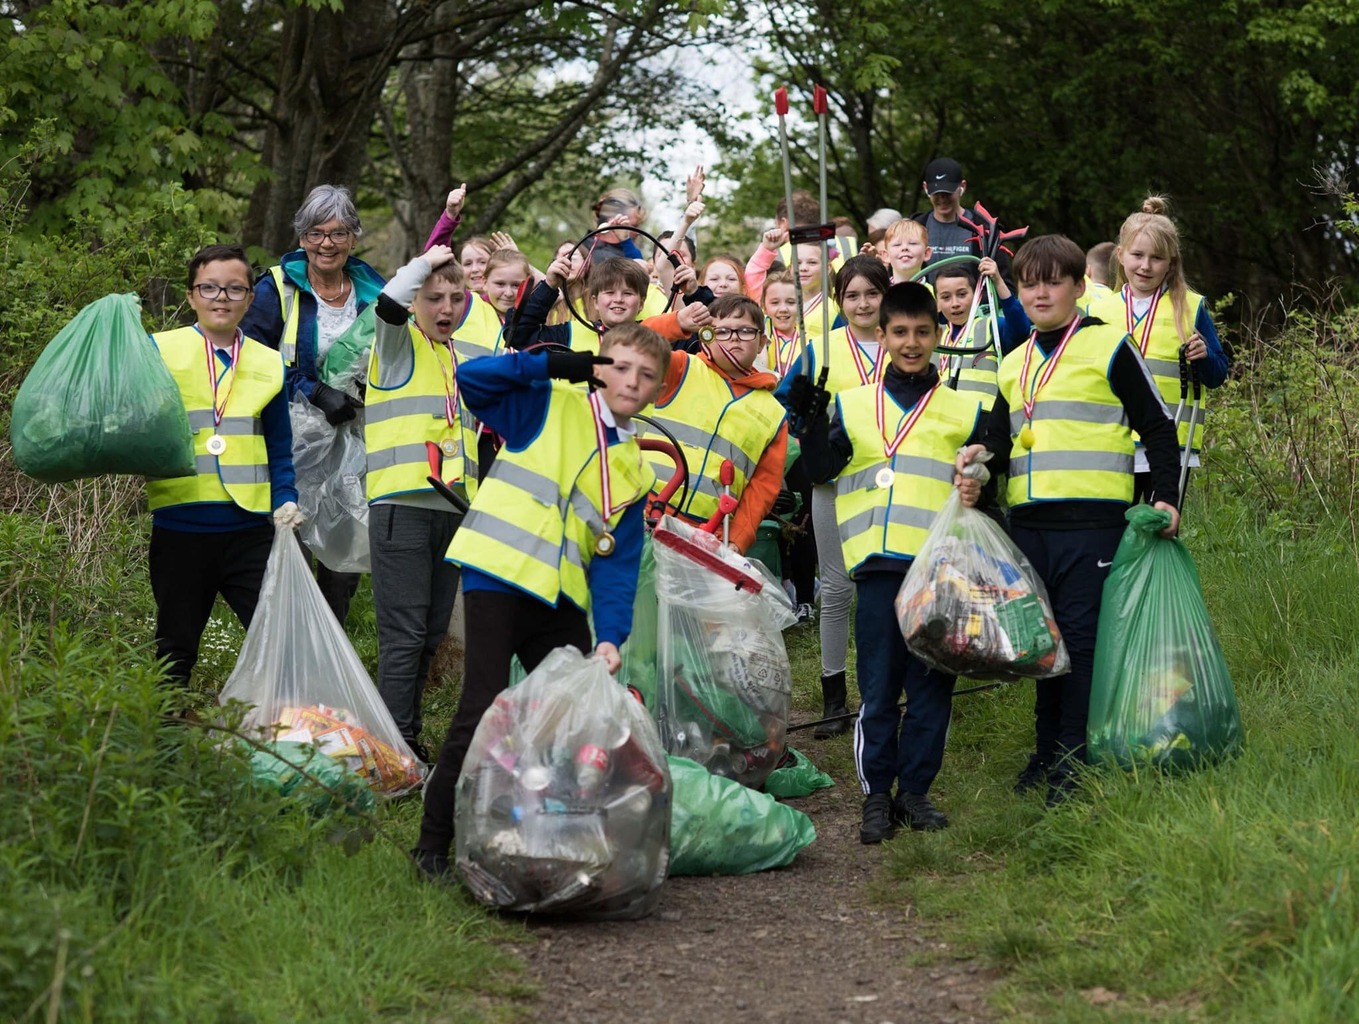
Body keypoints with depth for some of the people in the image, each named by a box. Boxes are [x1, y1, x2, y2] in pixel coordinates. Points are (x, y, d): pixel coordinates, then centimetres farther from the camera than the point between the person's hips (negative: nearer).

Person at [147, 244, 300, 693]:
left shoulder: (269, 365, 12)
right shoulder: (158, 351, 3)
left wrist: (286, 502, 0)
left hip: (250, 527, 2)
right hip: (180, 529, -2)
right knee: (176, 651, 9)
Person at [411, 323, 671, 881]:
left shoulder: (634, 470, 15)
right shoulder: (550, 406, 2)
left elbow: (617, 561, 8)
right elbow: (473, 378, -10)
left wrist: (611, 634, -6)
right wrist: (552, 364, -15)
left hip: (562, 601, 6)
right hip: (499, 577, -6)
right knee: (482, 710, -11)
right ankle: (433, 843, -3)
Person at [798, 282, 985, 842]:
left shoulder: (965, 409, 13)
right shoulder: (853, 404, 13)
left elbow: (988, 477, 15)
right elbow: (820, 469, 4)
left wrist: (978, 490, -6)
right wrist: (814, 417, -10)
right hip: (879, 563, 0)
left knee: (933, 681, 2)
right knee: (878, 685, -1)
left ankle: (916, 790, 13)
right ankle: (877, 795, 6)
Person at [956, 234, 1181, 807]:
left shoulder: (1108, 346, 1)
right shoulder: (1014, 366, 18)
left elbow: (1157, 427, 1)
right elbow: (1002, 438, 24)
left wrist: (1165, 497, -8)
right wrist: (981, 454, 1)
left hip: (1092, 519, -6)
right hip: (1029, 521, 6)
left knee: (1082, 637, -7)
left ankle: (1075, 763, -3)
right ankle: (1048, 752, 18)